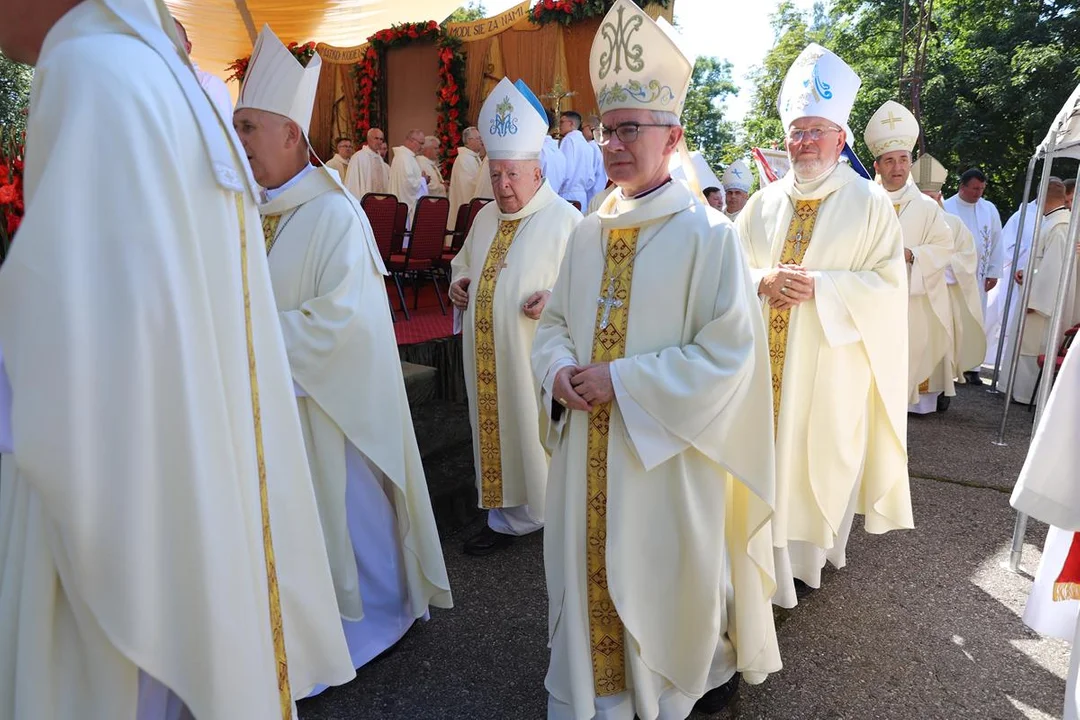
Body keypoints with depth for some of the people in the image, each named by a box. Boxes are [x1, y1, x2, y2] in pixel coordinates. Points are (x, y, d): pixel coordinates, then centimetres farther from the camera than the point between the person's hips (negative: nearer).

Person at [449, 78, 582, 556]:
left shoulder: (565, 220, -9)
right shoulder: (486, 217, 13)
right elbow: (464, 261, 27)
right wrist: (459, 281, 6)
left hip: (538, 359, -7)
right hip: (488, 359, 7)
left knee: (541, 434, 2)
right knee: (496, 432, 13)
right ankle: (511, 517, 29)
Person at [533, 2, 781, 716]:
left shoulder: (707, 235, -12)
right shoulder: (589, 232, 6)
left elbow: (729, 353, -16)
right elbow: (555, 320, 13)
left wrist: (622, 382, -19)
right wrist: (559, 371, -9)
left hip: (666, 450, -5)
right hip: (588, 447, 6)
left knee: (664, 572, 12)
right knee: (590, 565, 16)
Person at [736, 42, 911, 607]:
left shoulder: (870, 203, -1)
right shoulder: (764, 203, 9)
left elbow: (888, 283, -6)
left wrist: (819, 286, -18)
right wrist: (761, 282, -12)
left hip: (830, 366, -3)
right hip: (764, 359, 3)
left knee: (820, 456, 5)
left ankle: (813, 553, 25)